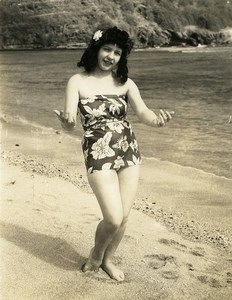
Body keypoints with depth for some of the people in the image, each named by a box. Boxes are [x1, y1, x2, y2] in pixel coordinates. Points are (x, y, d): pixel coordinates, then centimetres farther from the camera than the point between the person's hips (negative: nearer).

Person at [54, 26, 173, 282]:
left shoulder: (125, 83, 4)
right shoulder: (78, 82, -3)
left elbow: (143, 113, -10)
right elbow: (69, 123, -13)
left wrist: (157, 120, -33)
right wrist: (66, 121, -38)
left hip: (129, 154, 4)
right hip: (98, 156, -3)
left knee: (123, 217, 8)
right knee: (113, 219, -9)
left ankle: (107, 259, 37)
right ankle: (96, 253, 26)